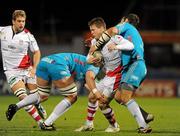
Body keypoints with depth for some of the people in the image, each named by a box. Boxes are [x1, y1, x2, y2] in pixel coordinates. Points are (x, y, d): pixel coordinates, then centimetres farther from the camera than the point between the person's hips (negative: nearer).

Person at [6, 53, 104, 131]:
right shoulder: (94, 67, 9)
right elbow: (89, 76, -11)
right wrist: (95, 91, -21)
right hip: (57, 66, -8)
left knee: (42, 96, 27)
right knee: (71, 97, 7)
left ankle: (16, 106, 6)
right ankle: (47, 124, 0)